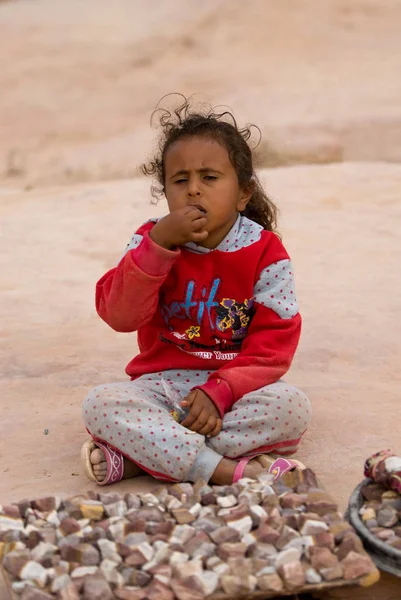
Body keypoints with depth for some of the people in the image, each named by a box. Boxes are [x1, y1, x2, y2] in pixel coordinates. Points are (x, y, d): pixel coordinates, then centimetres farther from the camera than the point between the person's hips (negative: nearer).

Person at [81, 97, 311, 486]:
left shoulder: (265, 253, -5)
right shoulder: (151, 240, -1)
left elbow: (274, 342, -10)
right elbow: (120, 316, -14)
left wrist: (219, 392, -23)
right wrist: (159, 244, -24)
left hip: (234, 385, 0)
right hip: (161, 383, 1)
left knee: (291, 406, -30)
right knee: (100, 404, -27)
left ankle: (136, 455, -28)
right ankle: (225, 470, -34)